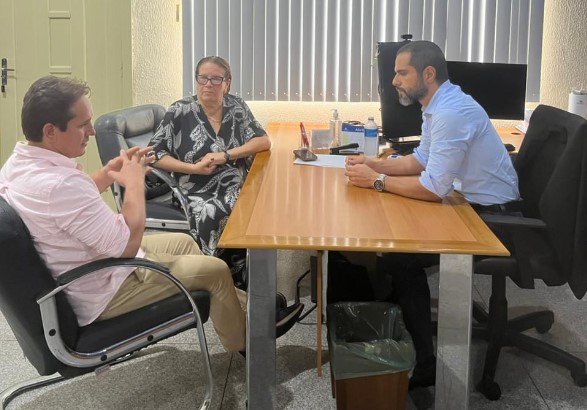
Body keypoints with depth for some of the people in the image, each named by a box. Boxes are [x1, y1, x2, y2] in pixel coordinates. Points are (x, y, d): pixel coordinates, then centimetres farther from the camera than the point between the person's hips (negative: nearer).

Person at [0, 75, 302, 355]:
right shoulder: (60, 184, -37)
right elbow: (128, 244, -29)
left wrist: (109, 172, 0)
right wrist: (135, 181, -16)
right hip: (101, 292, -9)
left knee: (182, 241, 22)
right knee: (215, 270, 5)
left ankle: (241, 307, 36)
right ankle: (248, 341, 30)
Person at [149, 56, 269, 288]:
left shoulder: (236, 107, 12)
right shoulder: (180, 111, 3)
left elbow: (263, 141, 4)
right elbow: (154, 155, 1)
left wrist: (225, 155, -9)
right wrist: (193, 168, -11)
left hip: (236, 188, 2)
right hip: (197, 193, -2)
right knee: (212, 216, -35)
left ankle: (242, 287, -14)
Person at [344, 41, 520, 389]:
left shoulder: (452, 112, -26)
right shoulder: (440, 105, 7)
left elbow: (433, 189, -28)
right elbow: (422, 160, 17)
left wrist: (376, 181, -16)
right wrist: (375, 164, 3)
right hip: (474, 204, 10)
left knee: (399, 258, -10)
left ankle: (424, 362, 2)